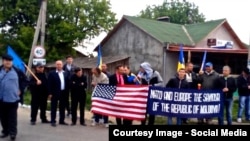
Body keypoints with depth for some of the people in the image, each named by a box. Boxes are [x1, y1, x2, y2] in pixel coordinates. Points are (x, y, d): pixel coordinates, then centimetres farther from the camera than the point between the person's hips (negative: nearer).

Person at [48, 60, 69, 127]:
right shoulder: (52, 73, -3)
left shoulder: (65, 73, 9)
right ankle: (53, 121, 9)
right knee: (54, 108, 3)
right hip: (55, 93, -4)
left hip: (63, 93, 5)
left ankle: (61, 120, 21)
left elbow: (67, 83, 9)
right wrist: (50, 93, -11)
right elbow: (50, 84, -6)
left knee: (62, 107, 11)